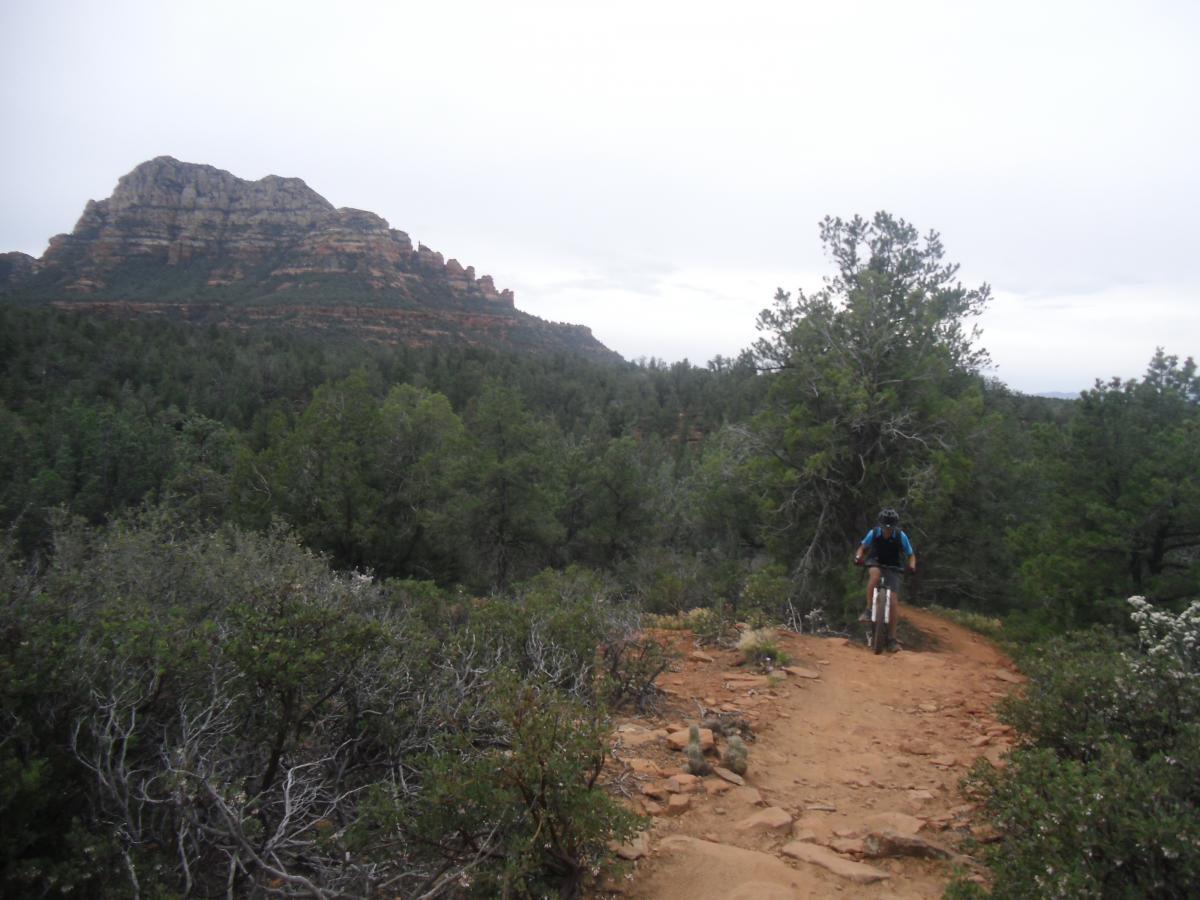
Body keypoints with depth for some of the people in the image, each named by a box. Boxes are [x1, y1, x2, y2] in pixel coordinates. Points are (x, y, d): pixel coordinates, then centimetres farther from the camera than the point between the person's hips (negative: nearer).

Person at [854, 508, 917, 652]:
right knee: (875, 574, -39)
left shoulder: (901, 536, -21)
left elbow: (911, 555, -9)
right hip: (876, 562, 0)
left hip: (892, 567, 0)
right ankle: (868, 610, -30)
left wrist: (911, 566, -30)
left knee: (894, 601, -12)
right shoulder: (874, 533, -19)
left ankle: (891, 639, -4)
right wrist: (858, 557, -25)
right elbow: (862, 548, -3)